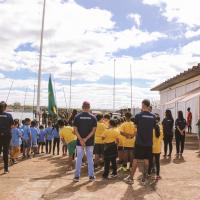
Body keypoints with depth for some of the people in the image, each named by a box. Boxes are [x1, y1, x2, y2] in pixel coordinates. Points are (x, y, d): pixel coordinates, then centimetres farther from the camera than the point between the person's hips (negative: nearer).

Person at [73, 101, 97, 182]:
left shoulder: (77, 117, -3)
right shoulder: (93, 117, -3)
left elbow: (75, 130, -8)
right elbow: (93, 130, -10)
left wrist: (81, 140, -12)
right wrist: (86, 139, -12)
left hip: (79, 141, 0)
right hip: (90, 142, 0)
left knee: (79, 158, 7)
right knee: (90, 158, 9)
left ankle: (77, 176, 10)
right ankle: (91, 176, 14)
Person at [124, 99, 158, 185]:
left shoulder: (138, 115, -9)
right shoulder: (153, 116, 2)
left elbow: (135, 126, 1)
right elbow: (154, 128, 8)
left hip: (139, 142, -3)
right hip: (149, 142, 3)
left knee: (135, 160, 5)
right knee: (146, 160, 9)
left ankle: (131, 178, 12)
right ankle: (144, 179, 13)